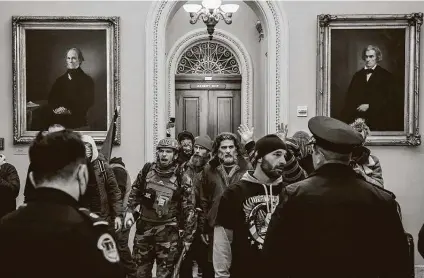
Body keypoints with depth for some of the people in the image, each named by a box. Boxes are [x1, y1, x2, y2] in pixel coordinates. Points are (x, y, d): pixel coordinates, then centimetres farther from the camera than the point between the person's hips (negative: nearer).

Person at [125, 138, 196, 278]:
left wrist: (187, 237, -4)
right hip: (144, 227, 3)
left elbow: (189, 210, -6)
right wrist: (129, 210, 4)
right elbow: (135, 192, 16)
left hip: (168, 231, -3)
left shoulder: (183, 180, -10)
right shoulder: (147, 170, 0)